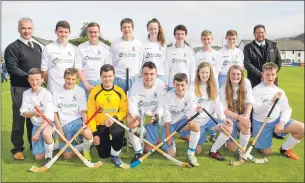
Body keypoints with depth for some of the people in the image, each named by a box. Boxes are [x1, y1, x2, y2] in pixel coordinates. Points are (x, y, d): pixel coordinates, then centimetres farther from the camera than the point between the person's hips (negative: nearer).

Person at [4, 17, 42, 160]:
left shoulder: (37, 47, 15)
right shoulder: (12, 47, -6)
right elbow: (12, 68, -15)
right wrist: (29, 77, -21)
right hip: (20, 89, -5)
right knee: (19, 119, 2)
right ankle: (17, 148, 14)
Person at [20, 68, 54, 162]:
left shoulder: (46, 94, -15)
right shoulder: (26, 94, -3)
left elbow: (48, 116, -18)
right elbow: (24, 114, -5)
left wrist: (38, 132, -23)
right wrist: (33, 113, -28)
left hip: (48, 123, -4)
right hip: (36, 125, 4)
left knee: (46, 134, -42)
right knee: (39, 157, -2)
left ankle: (49, 155, -13)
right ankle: (49, 144, 29)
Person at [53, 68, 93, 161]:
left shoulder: (80, 91, -1)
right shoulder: (57, 92, 2)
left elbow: (83, 111, -5)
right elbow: (55, 113, 3)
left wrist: (85, 122, -27)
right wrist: (60, 130, -5)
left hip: (77, 121, -2)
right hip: (64, 125, 2)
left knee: (87, 133, -37)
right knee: (67, 156, -5)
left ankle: (86, 150, -3)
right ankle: (83, 146, 25)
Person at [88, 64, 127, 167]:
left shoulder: (120, 91, -2)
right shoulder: (94, 92, -6)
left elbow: (124, 111, -1)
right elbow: (91, 113, -5)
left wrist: (114, 118, -21)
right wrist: (94, 133, -10)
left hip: (115, 123, 0)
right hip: (100, 125, 0)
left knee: (118, 131, -36)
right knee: (103, 155, 2)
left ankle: (115, 155, -4)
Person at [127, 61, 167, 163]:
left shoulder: (161, 85, -18)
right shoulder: (136, 85, -17)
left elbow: (162, 106, -17)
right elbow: (132, 104, -24)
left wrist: (156, 116, -37)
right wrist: (137, 116, -44)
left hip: (153, 117, 0)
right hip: (138, 115, 0)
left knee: (148, 149, 1)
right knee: (130, 121, -37)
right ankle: (138, 152, -16)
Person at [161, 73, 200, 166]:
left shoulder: (190, 95, -13)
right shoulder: (168, 96, -21)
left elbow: (191, 114, -14)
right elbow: (167, 118, -16)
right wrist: (168, 136, -15)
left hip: (182, 122, 2)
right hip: (169, 124, -2)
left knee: (196, 126, -32)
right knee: (172, 154, -8)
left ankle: (191, 153, -13)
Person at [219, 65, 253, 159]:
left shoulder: (246, 83, -8)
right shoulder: (224, 89, -12)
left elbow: (249, 102, -10)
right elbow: (224, 110, -15)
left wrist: (246, 116, -26)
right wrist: (239, 117, -28)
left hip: (242, 117, 1)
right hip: (229, 118, -1)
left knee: (245, 125, -36)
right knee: (232, 148, -6)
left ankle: (242, 151, -12)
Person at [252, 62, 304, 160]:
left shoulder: (280, 91, 6)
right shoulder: (256, 90, -9)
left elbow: (286, 110, 0)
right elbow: (257, 110, -19)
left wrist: (282, 122, -19)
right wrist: (272, 100, -32)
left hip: (276, 120, 4)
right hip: (261, 123, -4)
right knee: (267, 153, -3)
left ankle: (285, 149, 7)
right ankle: (259, 142, 32)